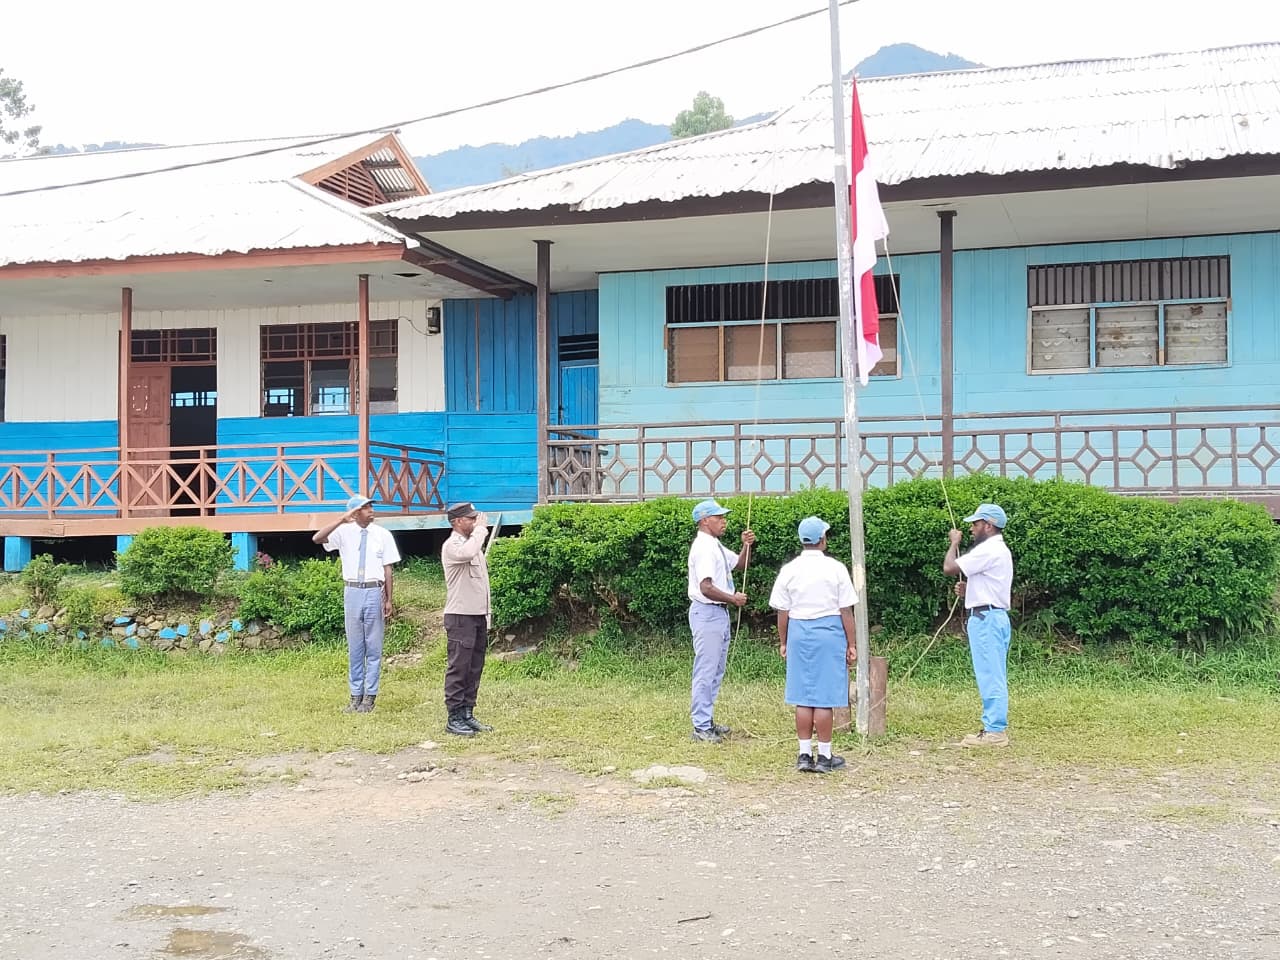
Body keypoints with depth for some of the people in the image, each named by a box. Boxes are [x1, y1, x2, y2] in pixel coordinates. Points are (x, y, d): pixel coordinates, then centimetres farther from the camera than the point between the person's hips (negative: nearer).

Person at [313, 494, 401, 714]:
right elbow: (317, 538, -14)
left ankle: (369, 695, 10)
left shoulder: (383, 534, 1)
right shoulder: (345, 532, 2)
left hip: (374, 592, -1)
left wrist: (389, 600, -2)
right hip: (352, 592, 1)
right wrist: (341, 520, -21)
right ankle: (355, 695, 15)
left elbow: (388, 569, 1)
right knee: (354, 647, 8)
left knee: (374, 646, 3)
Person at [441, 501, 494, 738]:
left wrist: (487, 614, 19)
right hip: (461, 615, -9)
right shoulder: (452, 546, -10)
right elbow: (467, 553, -35)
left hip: (479, 615, 9)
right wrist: (480, 529, -20)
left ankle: (467, 714, 15)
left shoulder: (473, 543, 18)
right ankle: (454, 718, -3)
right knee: (459, 668, -7)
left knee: (474, 668, 10)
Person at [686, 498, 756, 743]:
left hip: (719, 612, 11)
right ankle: (701, 727, -2)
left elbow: (740, 564, 27)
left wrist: (747, 546, 8)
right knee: (705, 671, -6)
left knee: (716, 671, 16)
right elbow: (706, 588, -24)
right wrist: (733, 599, -13)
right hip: (707, 613, -11)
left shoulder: (716, 547, 14)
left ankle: (707, 722, 23)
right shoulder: (704, 548, -17)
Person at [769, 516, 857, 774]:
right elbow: (846, 610, -5)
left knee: (802, 697, 8)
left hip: (799, 632, 3)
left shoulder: (789, 570, 1)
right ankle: (824, 756, 5)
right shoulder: (836, 568, -6)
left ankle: (805, 754, 12)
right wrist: (851, 644, 3)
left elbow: (782, 611, 4)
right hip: (829, 633, -3)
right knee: (824, 698, 1)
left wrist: (783, 642, 15)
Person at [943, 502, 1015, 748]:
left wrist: (954, 543, -1)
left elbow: (949, 568, -18)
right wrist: (969, 590, 12)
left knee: (989, 676, -8)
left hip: (986, 618, -11)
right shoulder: (999, 550, 19)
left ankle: (994, 731, -6)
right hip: (994, 617, 11)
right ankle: (996, 727, 16)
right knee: (994, 678, 12)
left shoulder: (988, 550, -16)